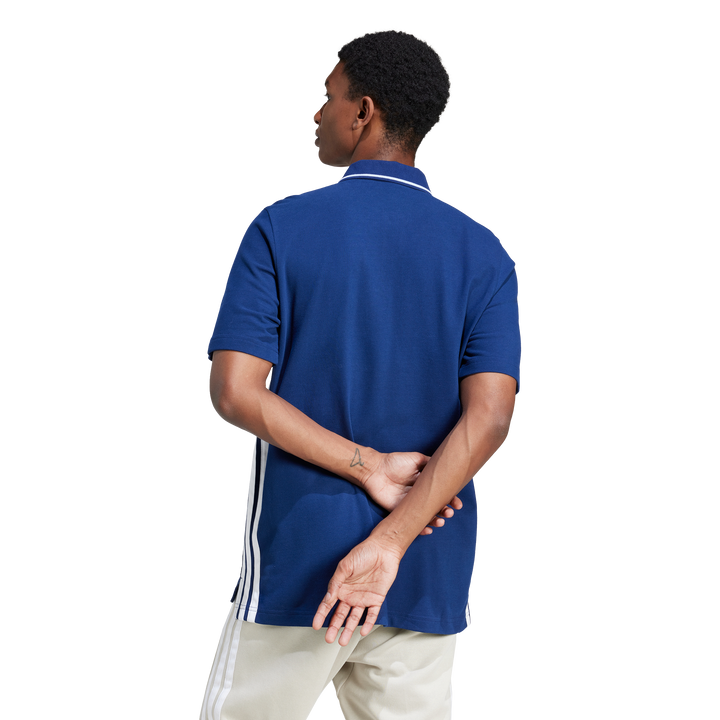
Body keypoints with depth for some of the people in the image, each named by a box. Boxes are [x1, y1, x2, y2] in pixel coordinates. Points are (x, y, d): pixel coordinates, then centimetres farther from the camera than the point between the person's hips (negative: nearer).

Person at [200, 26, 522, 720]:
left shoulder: (279, 227, -4)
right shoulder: (485, 253, 2)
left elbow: (236, 392, -12)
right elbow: (489, 416, -10)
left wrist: (368, 466, -10)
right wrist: (390, 540, -15)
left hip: (295, 561, -2)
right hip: (429, 582, 3)